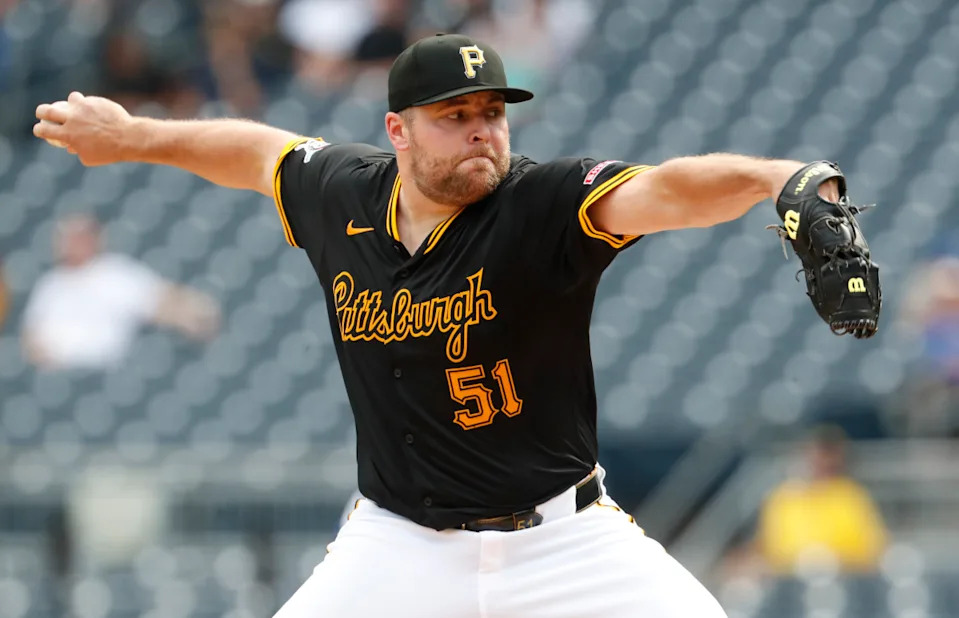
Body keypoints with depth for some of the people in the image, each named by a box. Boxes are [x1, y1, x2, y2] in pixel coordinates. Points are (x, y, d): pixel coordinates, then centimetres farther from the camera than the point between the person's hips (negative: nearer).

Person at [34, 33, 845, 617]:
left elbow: (668, 191, -35)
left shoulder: (545, 206, -16)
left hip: (562, 539, -3)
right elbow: (260, 150, 21)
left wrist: (775, 176, -54)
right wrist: (129, 136, 32)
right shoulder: (342, 196, -2)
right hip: (400, 548, 3)